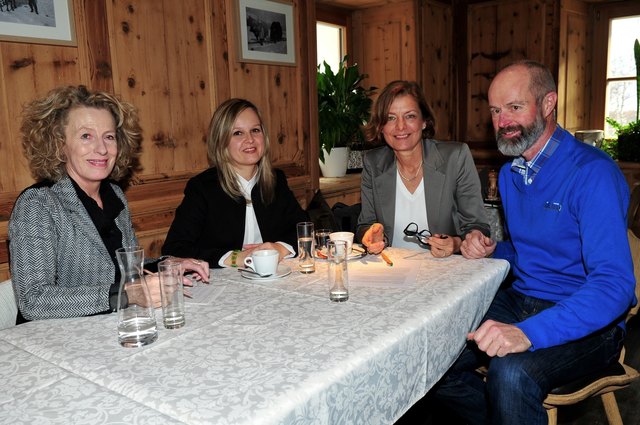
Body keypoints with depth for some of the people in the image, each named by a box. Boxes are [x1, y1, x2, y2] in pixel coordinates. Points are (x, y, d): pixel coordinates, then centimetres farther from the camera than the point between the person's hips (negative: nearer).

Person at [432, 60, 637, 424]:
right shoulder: (509, 174, 9)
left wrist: (529, 332, -37)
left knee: (511, 373, -34)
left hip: (587, 321, -7)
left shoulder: (592, 172, -17)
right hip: (521, 302, 7)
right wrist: (492, 251, -2)